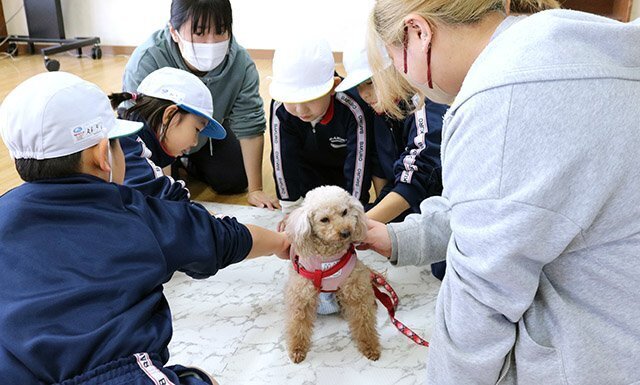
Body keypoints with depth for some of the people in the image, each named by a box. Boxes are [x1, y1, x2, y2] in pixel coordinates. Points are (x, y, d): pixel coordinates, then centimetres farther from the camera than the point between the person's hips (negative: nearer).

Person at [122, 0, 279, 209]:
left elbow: (249, 126, -23)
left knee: (235, 181, -6)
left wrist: (255, 189, -23)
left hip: (209, 137, 2)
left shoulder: (241, 62, -28)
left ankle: (190, 162, 23)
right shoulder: (145, 62, -36)